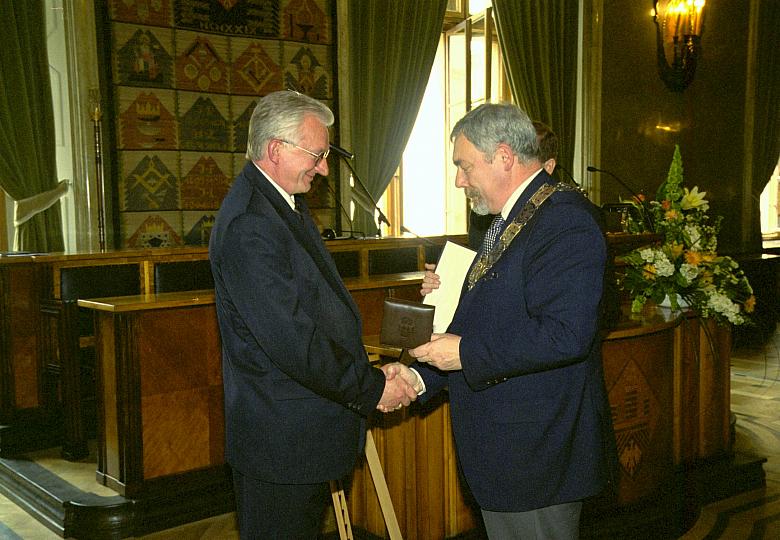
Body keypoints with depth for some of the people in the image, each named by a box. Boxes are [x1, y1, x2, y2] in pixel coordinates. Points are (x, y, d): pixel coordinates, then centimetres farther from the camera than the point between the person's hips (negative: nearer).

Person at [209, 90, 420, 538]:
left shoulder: (287, 204, 10)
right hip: (280, 440, -10)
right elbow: (291, 340, -27)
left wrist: (370, 369, 6)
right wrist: (371, 388, -16)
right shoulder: (249, 225, -24)